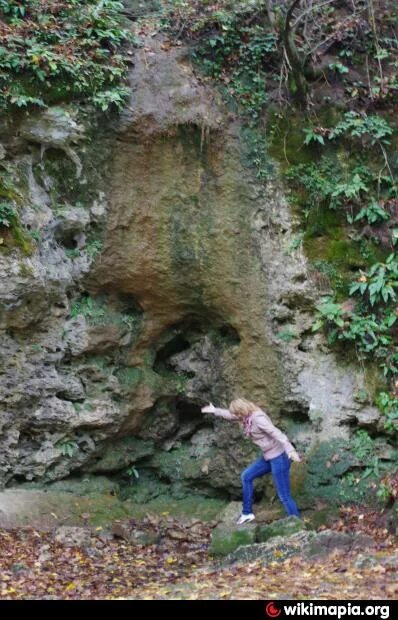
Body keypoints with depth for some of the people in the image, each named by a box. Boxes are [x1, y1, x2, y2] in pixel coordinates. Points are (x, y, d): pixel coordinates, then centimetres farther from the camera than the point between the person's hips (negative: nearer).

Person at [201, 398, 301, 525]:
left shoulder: (258, 418, -22)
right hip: (269, 456, 10)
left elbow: (277, 433, -31)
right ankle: (247, 513, 30)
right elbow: (230, 415, 26)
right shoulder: (248, 416, 5)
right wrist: (215, 410, 37)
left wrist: (290, 450, -42)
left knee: (284, 496, -8)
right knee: (246, 476, 19)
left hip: (279, 456, -10)